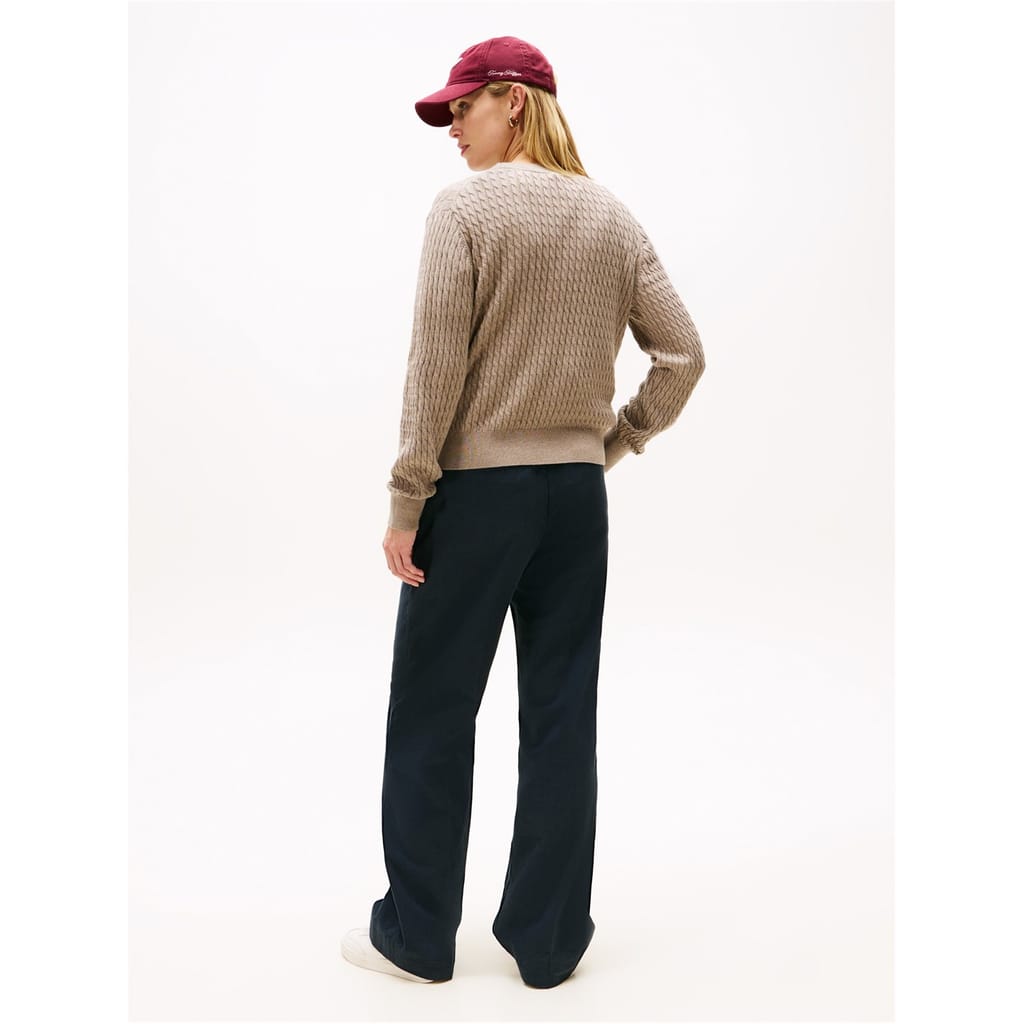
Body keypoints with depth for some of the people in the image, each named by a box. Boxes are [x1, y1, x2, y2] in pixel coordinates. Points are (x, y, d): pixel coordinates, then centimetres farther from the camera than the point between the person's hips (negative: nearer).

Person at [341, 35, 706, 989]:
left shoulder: (465, 207, -7)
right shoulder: (614, 218, 9)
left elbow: (435, 369, -13)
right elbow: (683, 355, 6)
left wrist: (406, 501, -9)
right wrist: (615, 441, 13)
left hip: (476, 490, -5)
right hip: (576, 495, 5)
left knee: (433, 716, 8)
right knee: (561, 716, 10)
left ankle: (416, 935, 21)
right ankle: (547, 939, 22)